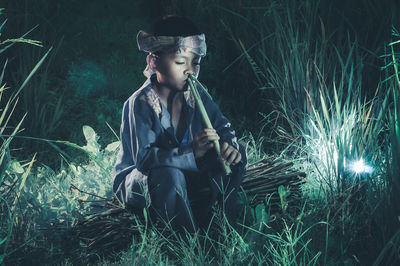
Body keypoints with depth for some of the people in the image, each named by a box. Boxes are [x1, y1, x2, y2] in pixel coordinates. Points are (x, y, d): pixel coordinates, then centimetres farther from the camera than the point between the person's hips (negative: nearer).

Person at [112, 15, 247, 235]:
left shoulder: (196, 95, -3)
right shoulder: (140, 104, -23)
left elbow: (222, 127, 3)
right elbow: (144, 158, -32)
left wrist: (230, 144, -23)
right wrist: (191, 152, -43)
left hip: (184, 174, 7)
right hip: (136, 182, -6)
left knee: (235, 157, -8)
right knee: (168, 175, -39)